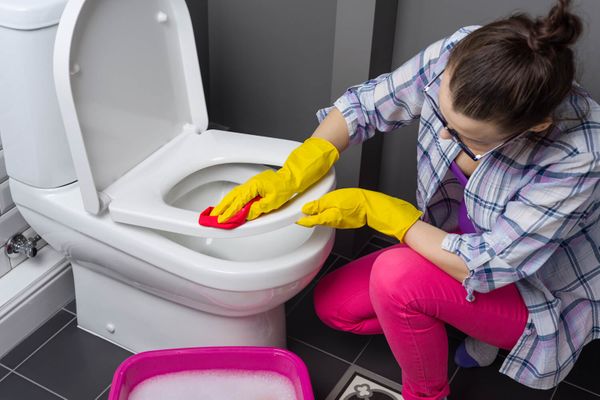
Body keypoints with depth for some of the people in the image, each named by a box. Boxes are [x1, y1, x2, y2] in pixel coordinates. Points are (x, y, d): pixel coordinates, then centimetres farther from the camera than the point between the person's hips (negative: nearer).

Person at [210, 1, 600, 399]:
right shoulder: (459, 56, -25)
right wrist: (289, 176, -22)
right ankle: (472, 323, 12)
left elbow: (481, 268, -32)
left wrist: (374, 209, -27)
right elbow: (365, 104, -11)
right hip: (459, 245, 6)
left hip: (536, 299, -6)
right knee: (333, 304, 2)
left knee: (396, 276, -31)